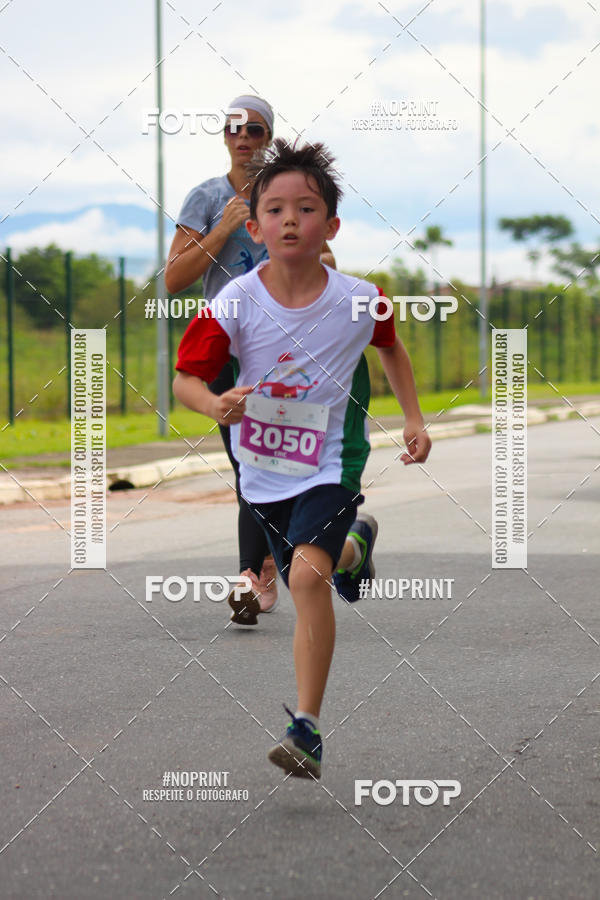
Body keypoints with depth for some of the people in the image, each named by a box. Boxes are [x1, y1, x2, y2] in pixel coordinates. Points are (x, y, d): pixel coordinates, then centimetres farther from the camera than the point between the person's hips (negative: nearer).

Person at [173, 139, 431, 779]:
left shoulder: (358, 300, -14)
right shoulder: (236, 303, -16)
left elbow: (391, 348, 9)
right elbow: (186, 377, -11)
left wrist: (413, 418, 1)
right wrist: (216, 406, -32)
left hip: (329, 465, -3)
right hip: (262, 469, 3)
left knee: (308, 575, -25)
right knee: (304, 581, 21)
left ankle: (307, 728, -19)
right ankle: (353, 546, 59)